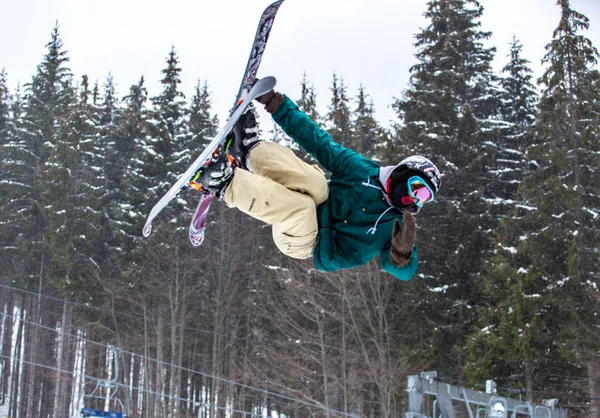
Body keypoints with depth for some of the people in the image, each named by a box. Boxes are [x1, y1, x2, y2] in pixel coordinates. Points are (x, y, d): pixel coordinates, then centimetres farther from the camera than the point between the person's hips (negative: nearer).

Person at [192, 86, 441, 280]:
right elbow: (318, 141, 6)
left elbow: (403, 272, -9)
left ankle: (225, 184, -35)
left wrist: (402, 255, -35)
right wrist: (279, 107, -4)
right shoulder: (363, 171, 7)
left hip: (303, 245, -2)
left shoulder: (396, 227, 4)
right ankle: (251, 149, -26)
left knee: (299, 209, -38)